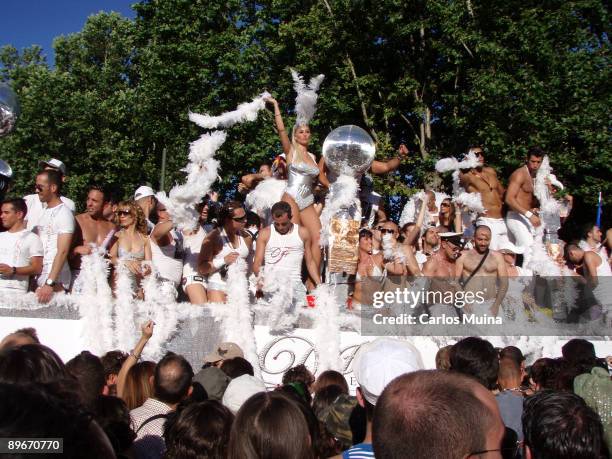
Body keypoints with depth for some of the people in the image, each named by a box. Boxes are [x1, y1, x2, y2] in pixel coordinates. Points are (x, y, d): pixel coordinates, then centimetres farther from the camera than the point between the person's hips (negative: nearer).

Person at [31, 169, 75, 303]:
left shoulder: (64, 213, -9)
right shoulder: (43, 212, 16)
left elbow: (62, 252, -17)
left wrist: (50, 283, -23)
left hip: (55, 280, -7)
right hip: (38, 277, 7)